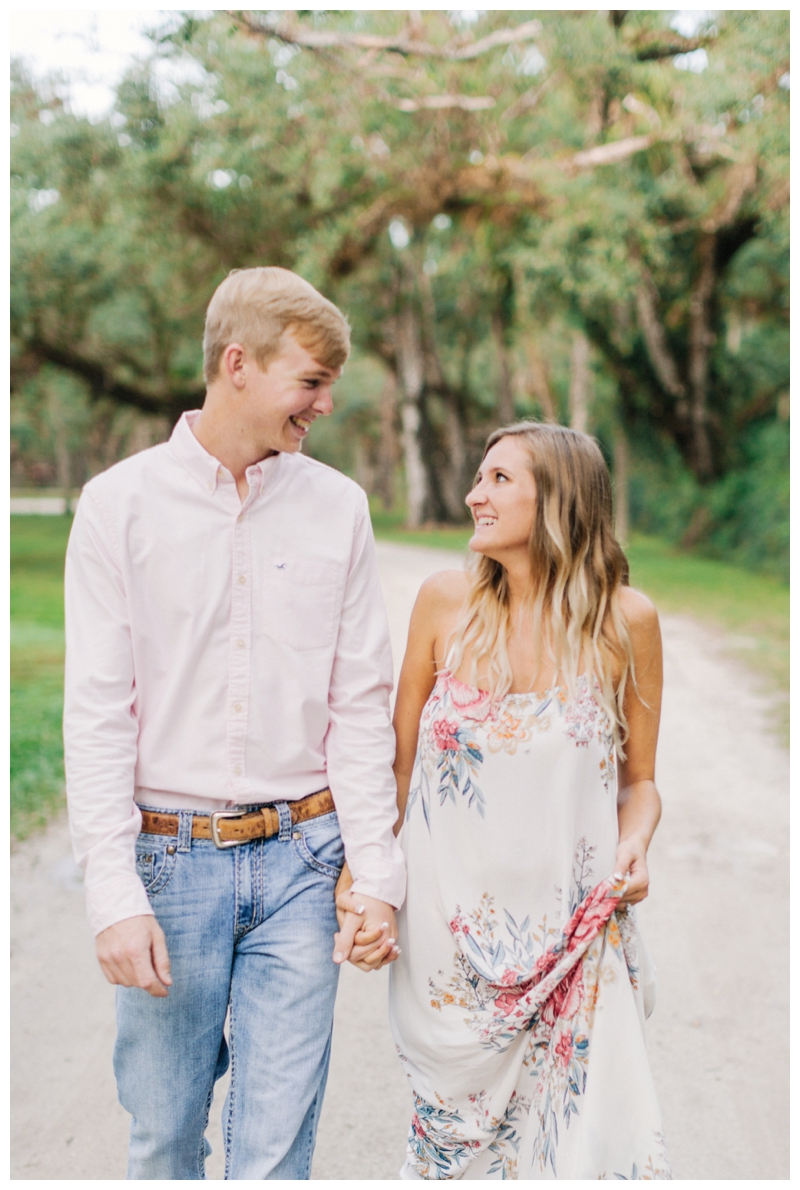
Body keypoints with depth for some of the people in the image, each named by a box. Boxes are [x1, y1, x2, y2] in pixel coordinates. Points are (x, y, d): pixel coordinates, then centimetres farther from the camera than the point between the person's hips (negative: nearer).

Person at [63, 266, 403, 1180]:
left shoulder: (337, 506, 5)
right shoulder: (121, 502, -2)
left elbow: (360, 704, 5)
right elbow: (96, 714, -4)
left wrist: (377, 875, 1)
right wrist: (115, 894, -10)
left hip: (297, 859, 1)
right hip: (170, 857, -1)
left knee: (278, 1146, 5)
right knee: (163, 1135, 12)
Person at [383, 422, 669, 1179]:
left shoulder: (625, 619, -6)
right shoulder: (447, 600, -4)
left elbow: (638, 778, 5)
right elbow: (401, 759, 4)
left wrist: (633, 847, -14)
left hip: (574, 929, -1)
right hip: (452, 926, 1)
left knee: (594, 1142, 2)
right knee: (455, 1129, 15)